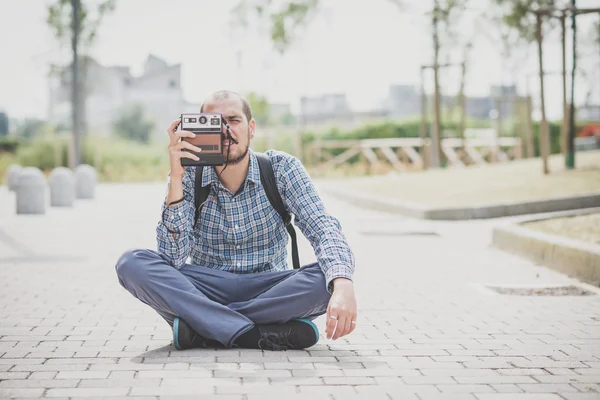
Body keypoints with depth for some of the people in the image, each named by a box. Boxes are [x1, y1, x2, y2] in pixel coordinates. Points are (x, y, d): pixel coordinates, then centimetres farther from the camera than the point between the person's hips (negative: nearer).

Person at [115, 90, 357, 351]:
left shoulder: (282, 168, -8)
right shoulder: (189, 176, -7)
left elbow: (322, 228, -20)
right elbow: (173, 258, -17)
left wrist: (343, 284, -42)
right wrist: (176, 178, -27)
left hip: (269, 289, 0)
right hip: (207, 288, 1)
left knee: (329, 278, -31)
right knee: (131, 264, -26)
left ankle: (200, 329, -26)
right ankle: (267, 335, -33)